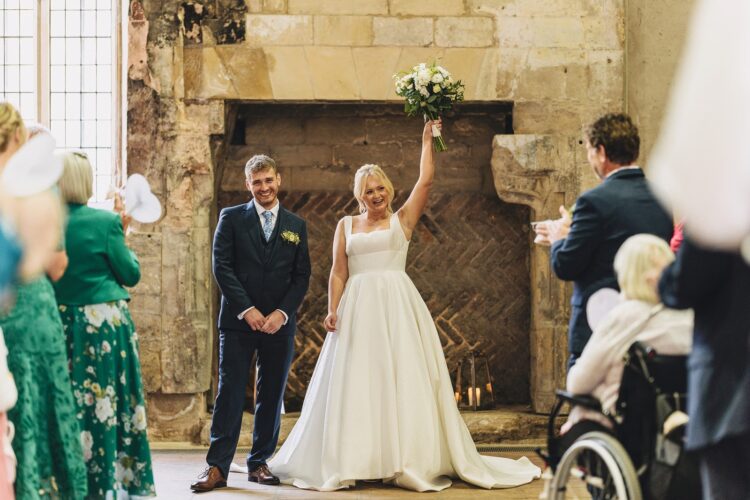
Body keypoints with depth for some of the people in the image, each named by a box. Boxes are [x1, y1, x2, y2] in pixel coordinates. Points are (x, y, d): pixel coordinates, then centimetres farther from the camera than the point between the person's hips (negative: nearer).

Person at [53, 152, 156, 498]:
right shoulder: (105, 222, -11)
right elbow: (131, 275, -4)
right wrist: (122, 235, 10)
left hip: (61, 325, 3)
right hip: (105, 326, -3)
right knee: (105, 405, 5)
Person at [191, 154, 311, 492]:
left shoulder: (296, 225, 11)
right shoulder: (231, 218, 4)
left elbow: (302, 276, 7)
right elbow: (221, 267, -4)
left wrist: (281, 313, -8)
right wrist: (247, 310, -12)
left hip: (279, 323, 3)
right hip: (238, 321, -2)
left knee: (272, 396, 6)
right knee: (230, 393, -5)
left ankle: (259, 462, 15)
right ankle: (217, 467, -4)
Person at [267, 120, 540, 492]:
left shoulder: (402, 220, 9)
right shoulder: (346, 225, 12)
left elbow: (426, 181, 0)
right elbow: (338, 273, 8)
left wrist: (427, 139, 4)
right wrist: (332, 310, -3)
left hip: (398, 307, -1)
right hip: (358, 308, 1)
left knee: (402, 380, -5)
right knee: (355, 383, 0)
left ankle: (408, 460, -3)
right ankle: (351, 461, 4)